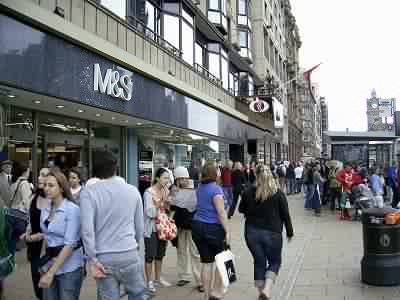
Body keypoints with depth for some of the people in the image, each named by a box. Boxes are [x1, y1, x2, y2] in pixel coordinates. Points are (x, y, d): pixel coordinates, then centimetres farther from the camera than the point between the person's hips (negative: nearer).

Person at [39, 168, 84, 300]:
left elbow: (69, 244, -19)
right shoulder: (45, 211, 5)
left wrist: (51, 273, -20)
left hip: (69, 268, -5)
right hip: (49, 265, 6)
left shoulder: (72, 209, -15)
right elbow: (47, 237, 13)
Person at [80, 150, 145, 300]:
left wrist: (92, 260, -6)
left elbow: (87, 229, -13)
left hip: (103, 258, -1)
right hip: (130, 255, 1)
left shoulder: (88, 193, -5)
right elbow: (139, 226, 9)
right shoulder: (133, 191, 2)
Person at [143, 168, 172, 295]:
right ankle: (149, 282, 10)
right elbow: (150, 213, -21)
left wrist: (167, 201, -9)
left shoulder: (166, 191, 4)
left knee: (160, 255, 16)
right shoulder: (149, 192, -15)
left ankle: (158, 278, 29)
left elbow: (168, 210, 10)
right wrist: (162, 202, -20)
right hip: (151, 229, -7)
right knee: (150, 256, -1)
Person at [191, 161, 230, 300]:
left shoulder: (200, 188, 8)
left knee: (206, 262, 12)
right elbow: (221, 212, -18)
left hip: (198, 226, 6)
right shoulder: (216, 189, -15)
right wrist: (227, 231, -15)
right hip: (213, 228, -6)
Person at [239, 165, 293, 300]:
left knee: (259, 262, 15)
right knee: (275, 262, 15)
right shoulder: (278, 193, -6)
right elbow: (285, 215, -2)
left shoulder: (248, 192, -2)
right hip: (272, 233, -2)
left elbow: (241, 210, 11)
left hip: (252, 232, 2)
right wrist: (289, 232, 9)